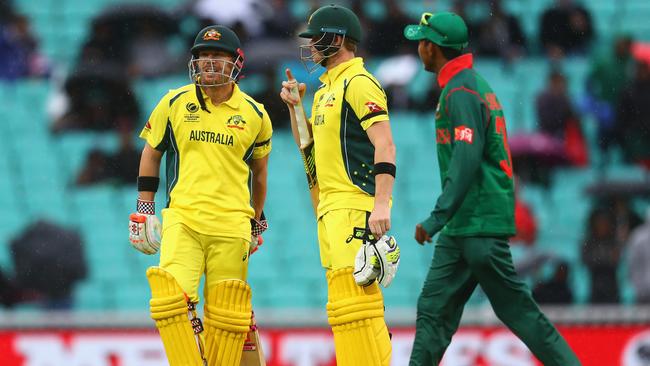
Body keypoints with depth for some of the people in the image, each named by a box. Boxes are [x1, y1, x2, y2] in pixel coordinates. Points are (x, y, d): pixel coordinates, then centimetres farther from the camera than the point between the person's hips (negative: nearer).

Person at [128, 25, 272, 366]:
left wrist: (256, 221, 24)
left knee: (226, 314, 0)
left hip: (231, 226, 1)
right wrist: (144, 207, 10)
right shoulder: (174, 103, 5)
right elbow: (151, 153, 16)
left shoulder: (254, 115, 7)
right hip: (182, 219, 0)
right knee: (171, 297, -20)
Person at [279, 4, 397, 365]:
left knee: (353, 296, -16)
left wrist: (381, 203, -27)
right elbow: (310, 145, 31)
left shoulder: (359, 84, -10)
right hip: (330, 205, 10)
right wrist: (295, 107, 16)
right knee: (345, 297, 9)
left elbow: (384, 146, -18)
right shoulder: (325, 89, 20)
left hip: (355, 204, -10)